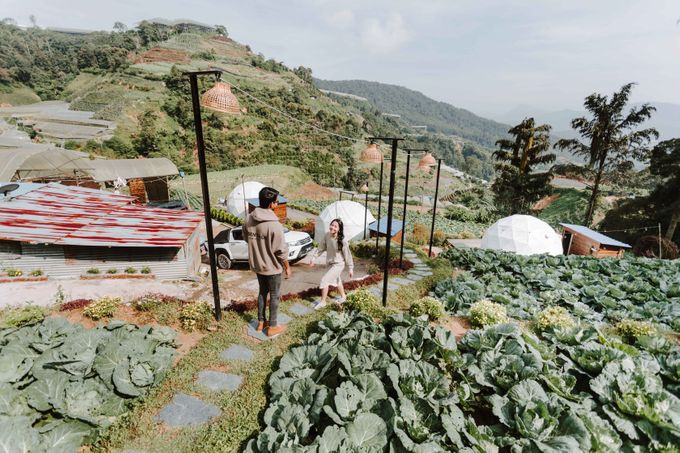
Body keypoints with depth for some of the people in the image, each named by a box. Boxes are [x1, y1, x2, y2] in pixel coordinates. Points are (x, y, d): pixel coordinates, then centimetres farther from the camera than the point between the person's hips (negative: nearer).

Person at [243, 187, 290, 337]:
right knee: (274, 296, 10)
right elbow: (281, 250, -20)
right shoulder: (274, 224, -27)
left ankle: (261, 322, 35)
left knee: (262, 292, 23)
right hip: (272, 266, -6)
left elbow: (246, 238, 10)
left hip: (257, 264, 7)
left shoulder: (249, 219, -5)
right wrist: (287, 267, -7)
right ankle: (272, 327, 23)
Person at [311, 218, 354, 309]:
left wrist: (350, 268, -11)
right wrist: (314, 257, -2)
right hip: (330, 263, 6)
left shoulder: (342, 241, -27)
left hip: (338, 264, -6)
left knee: (324, 280, -9)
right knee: (337, 280, 25)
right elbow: (321, 248, 1)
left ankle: (322, 302, 11)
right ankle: (343, 296, 50)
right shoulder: (327, 235, -14)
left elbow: (347, 255, -17)